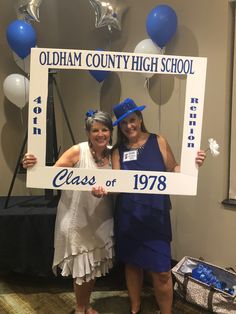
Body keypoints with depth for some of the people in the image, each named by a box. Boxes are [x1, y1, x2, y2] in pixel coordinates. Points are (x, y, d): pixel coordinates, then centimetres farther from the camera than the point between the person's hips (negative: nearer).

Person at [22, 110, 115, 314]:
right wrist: (34, 166, -36)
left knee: (95, 266, 20)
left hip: (101, 220, 5)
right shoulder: (77, 151, -16)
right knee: (82, 268, 9)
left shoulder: (113, 154, -2)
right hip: (77, 219, -5)